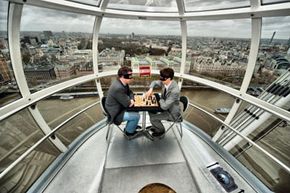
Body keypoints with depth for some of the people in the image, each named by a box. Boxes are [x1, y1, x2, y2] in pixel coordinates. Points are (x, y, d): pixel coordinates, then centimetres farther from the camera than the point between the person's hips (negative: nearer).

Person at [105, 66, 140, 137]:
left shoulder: (123, 83, -3)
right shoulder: (118, 88, -33)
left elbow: (130, 92, 8)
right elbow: (127, 104, -28)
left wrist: (132, 99, -12)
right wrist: (130, 101, -6)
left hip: (117, 108, 10)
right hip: (115, 114, -9)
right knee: (136, 116, -11)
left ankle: (131, 125, 33)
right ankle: (129, 131, 15)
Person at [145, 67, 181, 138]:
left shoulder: (174, 91, -37)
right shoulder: (165, 82, -14)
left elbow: (164, 106, -35)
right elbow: (155, 82, 6)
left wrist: (161, 100, -15)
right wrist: (150, 89, -13)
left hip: (172, 113, -8)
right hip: (166, 105, 8)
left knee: (153, 118, -15)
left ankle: (161, 131, 18)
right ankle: (156, 127, 28)